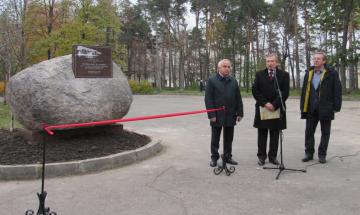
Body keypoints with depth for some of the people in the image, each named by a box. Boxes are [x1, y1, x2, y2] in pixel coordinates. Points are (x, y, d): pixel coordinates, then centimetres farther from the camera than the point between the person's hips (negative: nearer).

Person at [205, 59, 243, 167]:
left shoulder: (233, 81, 10)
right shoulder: (212, 80, -4)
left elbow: (238, 98, 10)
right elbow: (208, 99, -9)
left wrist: (239, 113, 3)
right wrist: (211, 115, -14)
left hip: (230, 115, 4)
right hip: (217, 115, -4)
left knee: (229, 139, 12)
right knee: (215, 139, 8)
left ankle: (227, 156, 25)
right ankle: (214, 158, 18)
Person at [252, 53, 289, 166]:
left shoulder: (284, 75, 4)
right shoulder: (259, 74, 7)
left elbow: (285, 92, -4)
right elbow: (255, 91, 0)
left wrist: (274, 105, -13)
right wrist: (265, 103, -10)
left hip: (277, 109, 0)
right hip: (262, 108, 1)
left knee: (275, 135, 6)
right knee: (262, 134, 6)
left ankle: (272, 156, 15)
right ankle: (261, 156, 13)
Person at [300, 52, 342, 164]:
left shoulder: (332, 73, -4)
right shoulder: (309, 73, 8)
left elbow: (337, 91, -5)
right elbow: (304, 90, 11)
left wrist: (336, 107, -11)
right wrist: (303, 106, 6)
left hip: (326, 108, -3)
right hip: (311, 108, 4)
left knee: (325, 133, 7)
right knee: (309, 132, 7)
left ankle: (322, 154, 18)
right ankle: (309, 153, 18)